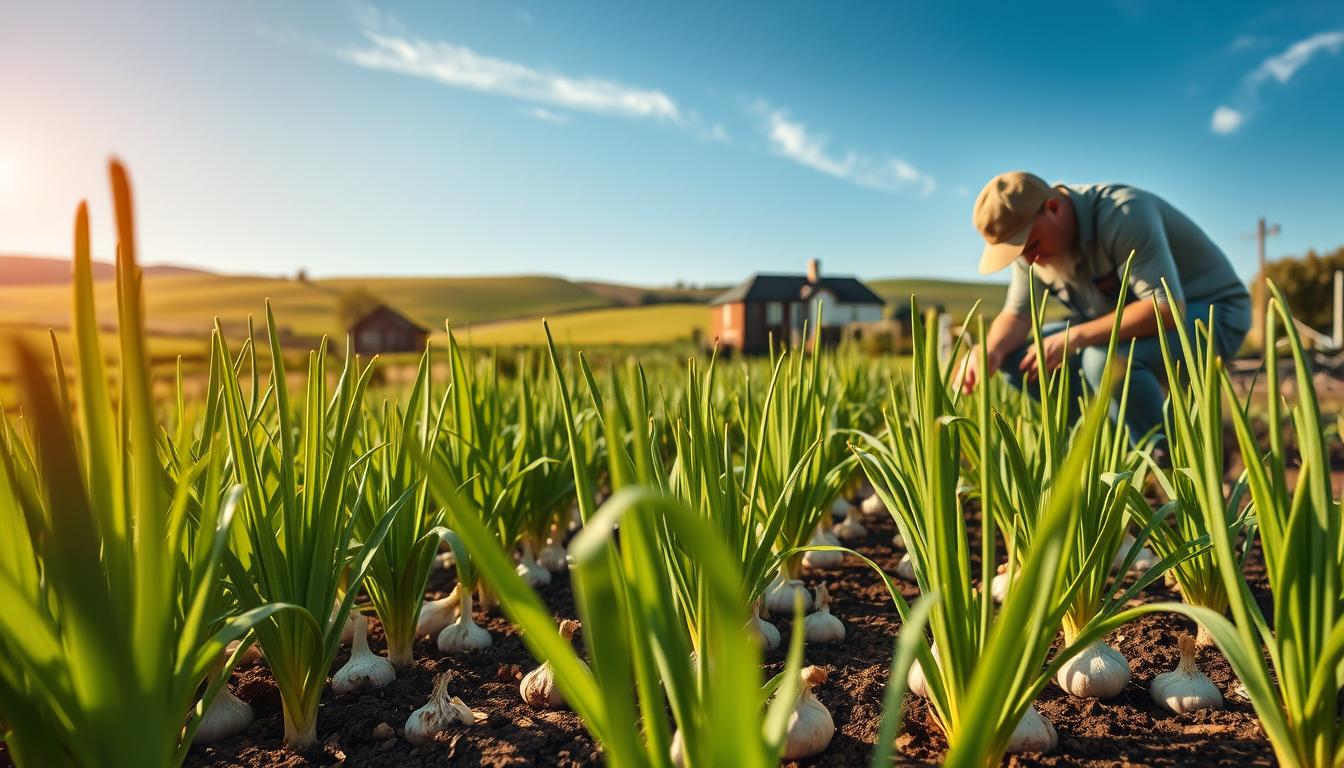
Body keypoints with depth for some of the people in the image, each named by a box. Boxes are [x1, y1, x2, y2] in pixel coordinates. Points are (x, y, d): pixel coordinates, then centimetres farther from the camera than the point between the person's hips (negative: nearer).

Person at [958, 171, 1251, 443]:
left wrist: (1074, 337, -37)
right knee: (1018, 359, -8)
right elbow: (1017, 314, -4)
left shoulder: (1122, 215, -29)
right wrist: (990, 350, -25)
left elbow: (1168, 308, -36)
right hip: (1144, 318, 7)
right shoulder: (1030, 235, -6)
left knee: (1107, 358, -37)